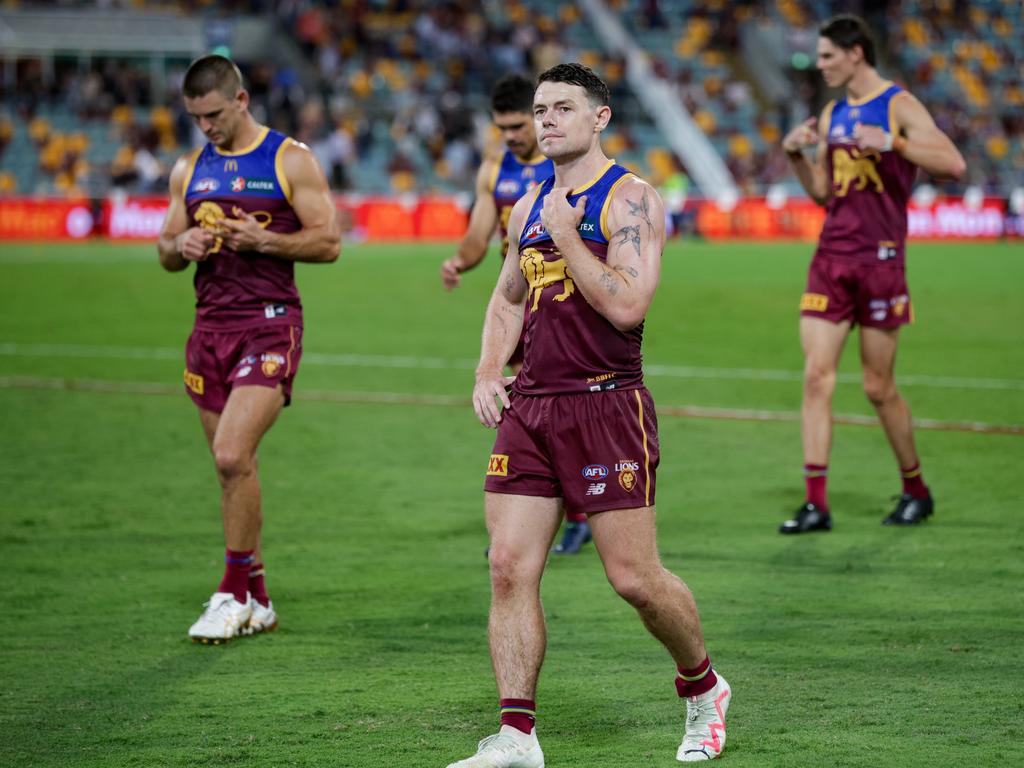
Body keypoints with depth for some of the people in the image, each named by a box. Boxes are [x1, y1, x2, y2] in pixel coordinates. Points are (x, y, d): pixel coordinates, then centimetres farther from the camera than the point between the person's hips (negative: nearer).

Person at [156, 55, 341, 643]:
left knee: (233, 455, -18)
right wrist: (180, 246, -4)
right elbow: (167, 253, 19)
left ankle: (234, 594, -8)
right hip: (210, 324, 6)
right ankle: (258, 599, 16)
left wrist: (262, 240, -17)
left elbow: (328, 241, -4)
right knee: (233, 466, 7)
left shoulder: (290, 161, -2)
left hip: (269, 323, -6)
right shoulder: (190, 170, 14)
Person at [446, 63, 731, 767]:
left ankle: (704, 689, 24)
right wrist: (488, 373, 13)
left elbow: (627, 306, -19)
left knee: (635, 578, -2)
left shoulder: (630, 199, -7)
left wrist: (566, 236, -14)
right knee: (510, 569, -4)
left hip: (607, 404, -6)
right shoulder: (530, 207, 14)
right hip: (529, 408, 6)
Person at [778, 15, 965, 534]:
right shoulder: (831, 115, 15)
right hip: (830, 258, 6)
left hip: (879, 259, -6)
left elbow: (953, 164, -16)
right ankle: (816, 504, -6)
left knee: (878, 386, 1)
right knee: (816, 376, -5)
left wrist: (893, 143, -26)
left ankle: (915, 489, 21)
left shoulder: (899, 106, -5)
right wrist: (797, 156, 5)